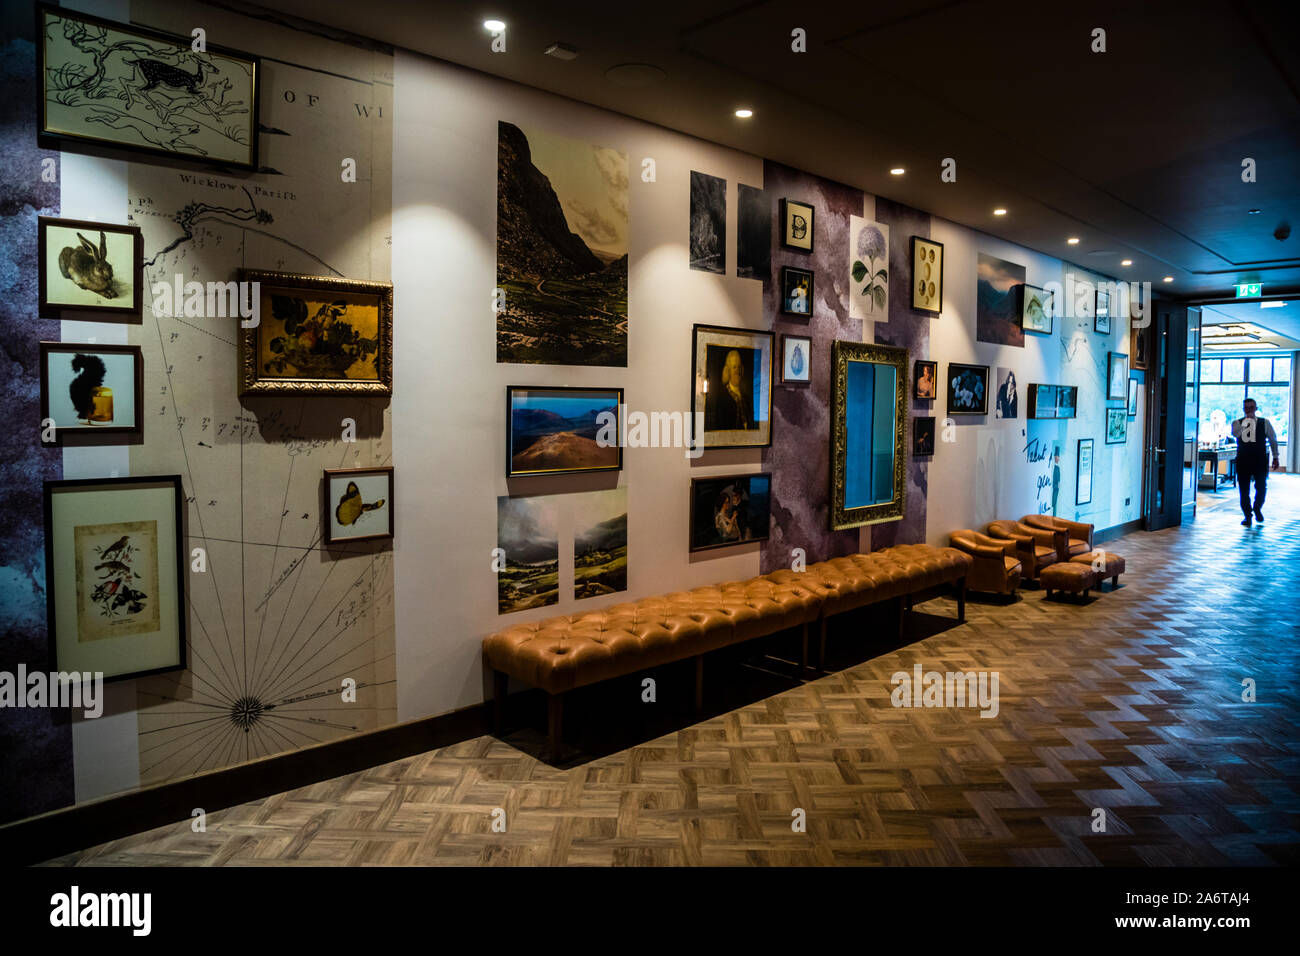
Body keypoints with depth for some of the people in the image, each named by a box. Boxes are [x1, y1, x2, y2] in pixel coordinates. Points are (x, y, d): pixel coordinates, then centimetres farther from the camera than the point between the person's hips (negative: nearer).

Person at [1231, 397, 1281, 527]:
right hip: (1243, 461, 0)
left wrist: (1275, 457, 13)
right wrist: (1246, 421, -26)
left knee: (1261, 488, 0)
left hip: (1260, 460, 0)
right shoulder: (1237, 423, 2)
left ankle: (1257, 509, 28)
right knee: (1244, 490, 2)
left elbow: (1273, 440, 13)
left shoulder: (1265, 423, 4)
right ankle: (1247, 516, 14)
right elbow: (1235, 434, -19)